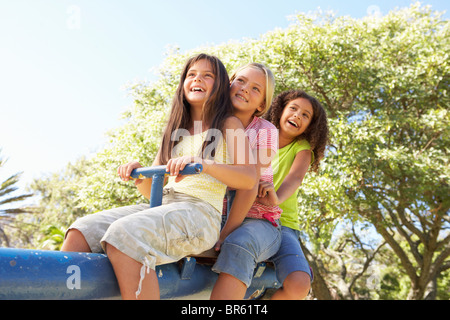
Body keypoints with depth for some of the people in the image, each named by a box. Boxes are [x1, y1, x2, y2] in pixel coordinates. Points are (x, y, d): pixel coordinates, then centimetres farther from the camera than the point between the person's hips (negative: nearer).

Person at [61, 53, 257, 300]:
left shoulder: (229, 125, 10)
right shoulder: (177, 130, 26)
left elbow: (249, 178, -6)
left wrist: (203, 163, -22)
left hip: (200, 211, -6)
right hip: (163, 205, 6)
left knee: (123, 235, -34)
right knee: (81, 232, -16)